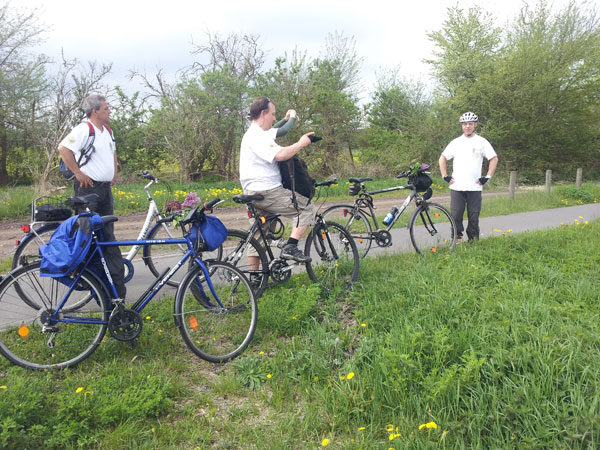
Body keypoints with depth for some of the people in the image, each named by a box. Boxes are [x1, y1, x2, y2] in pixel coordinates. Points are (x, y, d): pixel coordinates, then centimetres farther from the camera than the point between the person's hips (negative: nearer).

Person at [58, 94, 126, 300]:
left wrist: (114, 173, 21)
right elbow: (63, 148, -23)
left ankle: (117, 280, 13)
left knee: (108, 234, 9)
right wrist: (78, 172, -19)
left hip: (106, 188, 8)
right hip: (88, 187, -8)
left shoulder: (107, 131, 15)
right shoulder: (84, 129, -12)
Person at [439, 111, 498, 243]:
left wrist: (487, 177, 0)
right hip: (456, 187, 1)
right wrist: (445, 176, 7)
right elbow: (442, 158, 17)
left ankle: (473, 241, 13)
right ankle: (457, 239, 11)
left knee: (473, 217, 2)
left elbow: (494, 159, 8)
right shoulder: (455, 142, 11)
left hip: (474, 187, -1)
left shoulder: (482, 142, 6)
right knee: (455, 216, -2)